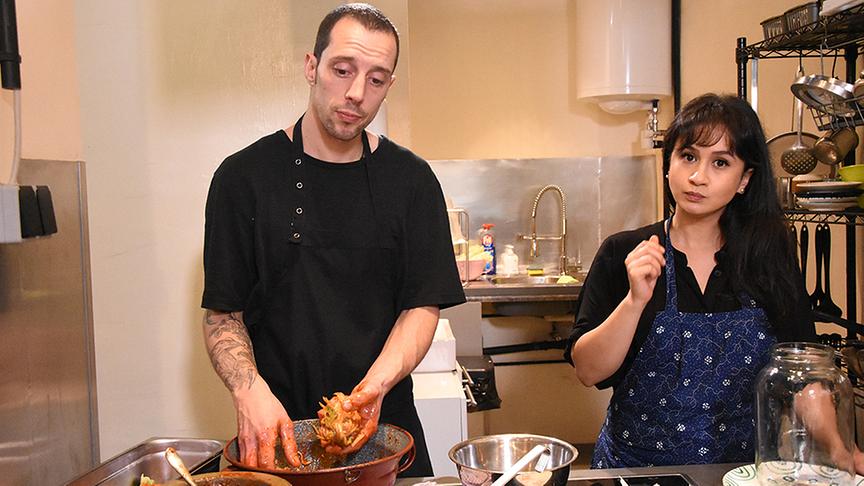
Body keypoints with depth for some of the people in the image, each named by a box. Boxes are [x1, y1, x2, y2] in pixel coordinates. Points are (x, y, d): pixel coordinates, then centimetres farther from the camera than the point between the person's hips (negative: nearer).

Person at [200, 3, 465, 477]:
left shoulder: (411, 180, -2)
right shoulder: (244, 176, -6)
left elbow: (423, 305, -4)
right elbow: (223, 314, -5)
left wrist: (376, 384, -21)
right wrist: (251, 391, -23)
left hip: (386, 423, 2)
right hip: (278, 433, -1)